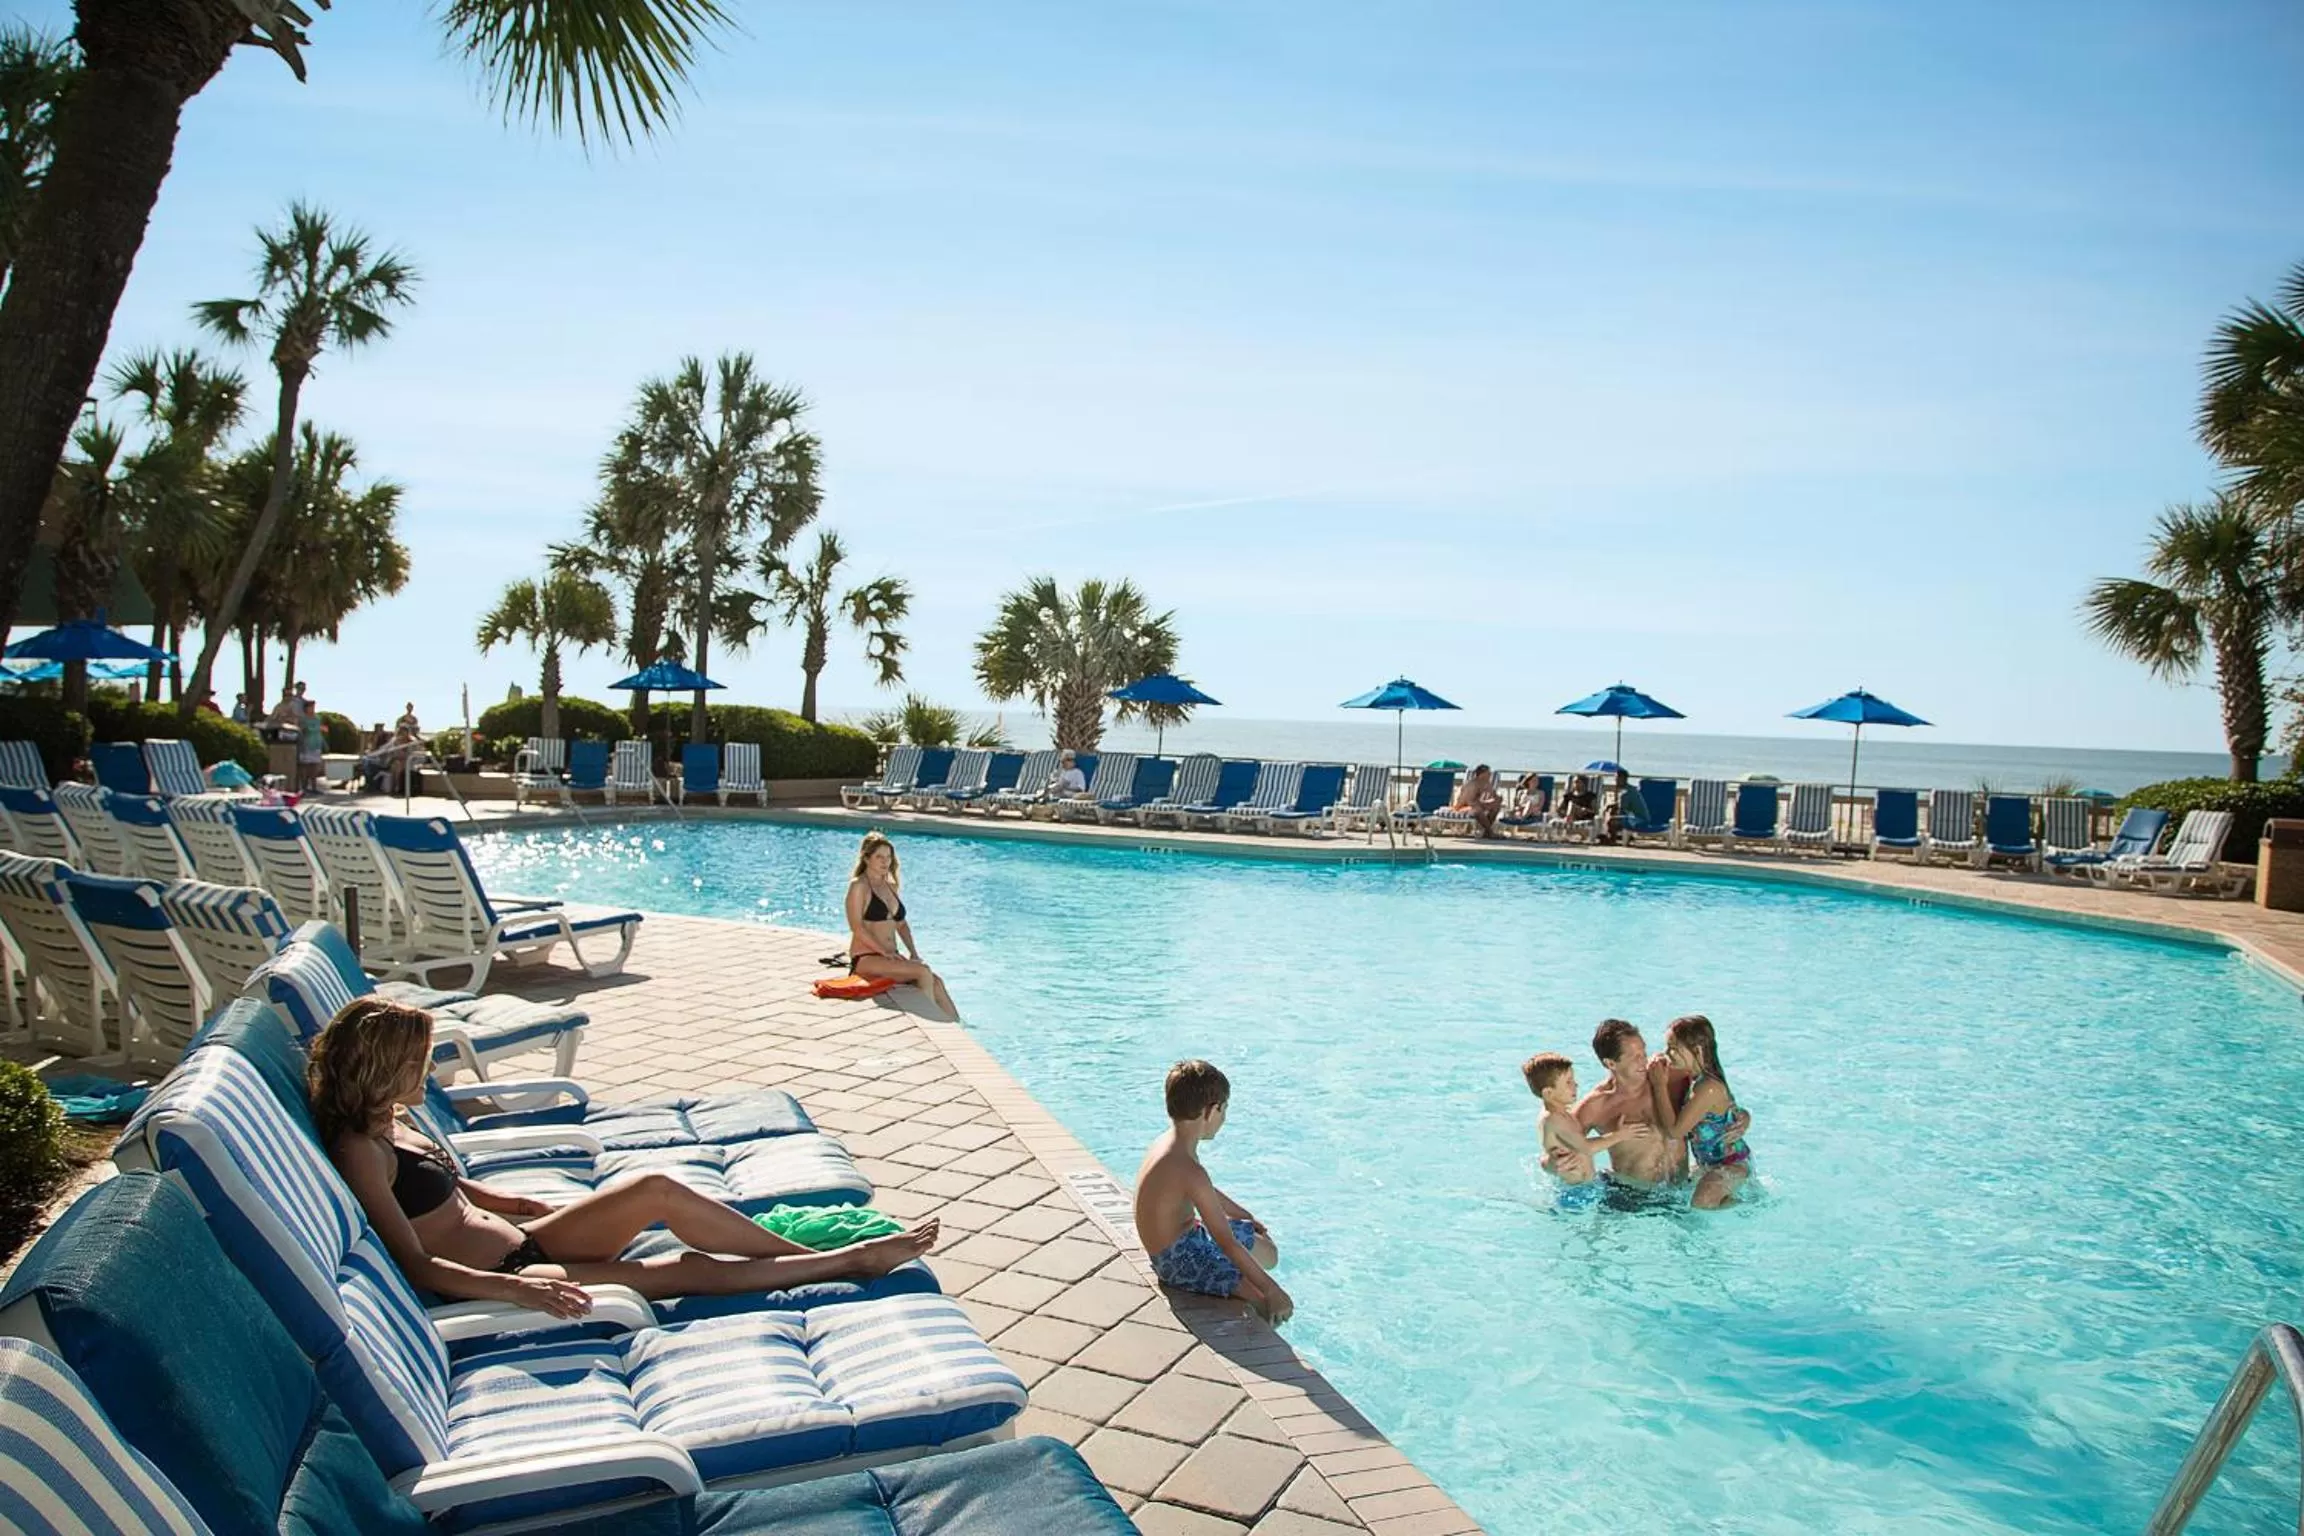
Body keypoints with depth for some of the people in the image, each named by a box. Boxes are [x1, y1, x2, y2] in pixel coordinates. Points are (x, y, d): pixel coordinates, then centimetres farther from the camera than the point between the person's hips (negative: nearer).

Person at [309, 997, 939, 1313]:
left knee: (658, 1190, -9)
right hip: (496, 1278, -9)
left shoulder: (391, 1125, 11)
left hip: (524, 1245, 9)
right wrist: (514, 1288, -33)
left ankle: (812, 1253, -3)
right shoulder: (359, 1151, -18)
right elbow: (415, 1265, -25)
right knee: (689, 1269, -16)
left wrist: (529, 1206, 20)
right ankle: (847, 1260, -8)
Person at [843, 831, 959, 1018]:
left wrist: (913, 953, 5)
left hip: (891, 956, 7)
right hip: (865, 959, -7)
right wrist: (884, 951, -19)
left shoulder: (892, 886, 17)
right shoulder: (859, 886, -6)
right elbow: (856, 927, -14)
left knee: (936, 981, -15)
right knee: (923, 971, -25)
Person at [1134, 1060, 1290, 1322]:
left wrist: (1246, 1217, 30)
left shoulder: (1167, 1141, -1)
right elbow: (1228, 1244, -27)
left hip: (1187, 1235, 10)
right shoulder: (1189, 1171, -31)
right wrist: (1272, 1290, -21)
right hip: (1178, 1261, -10)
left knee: (1268, 1253, 22)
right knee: (1276, 1307, -14)